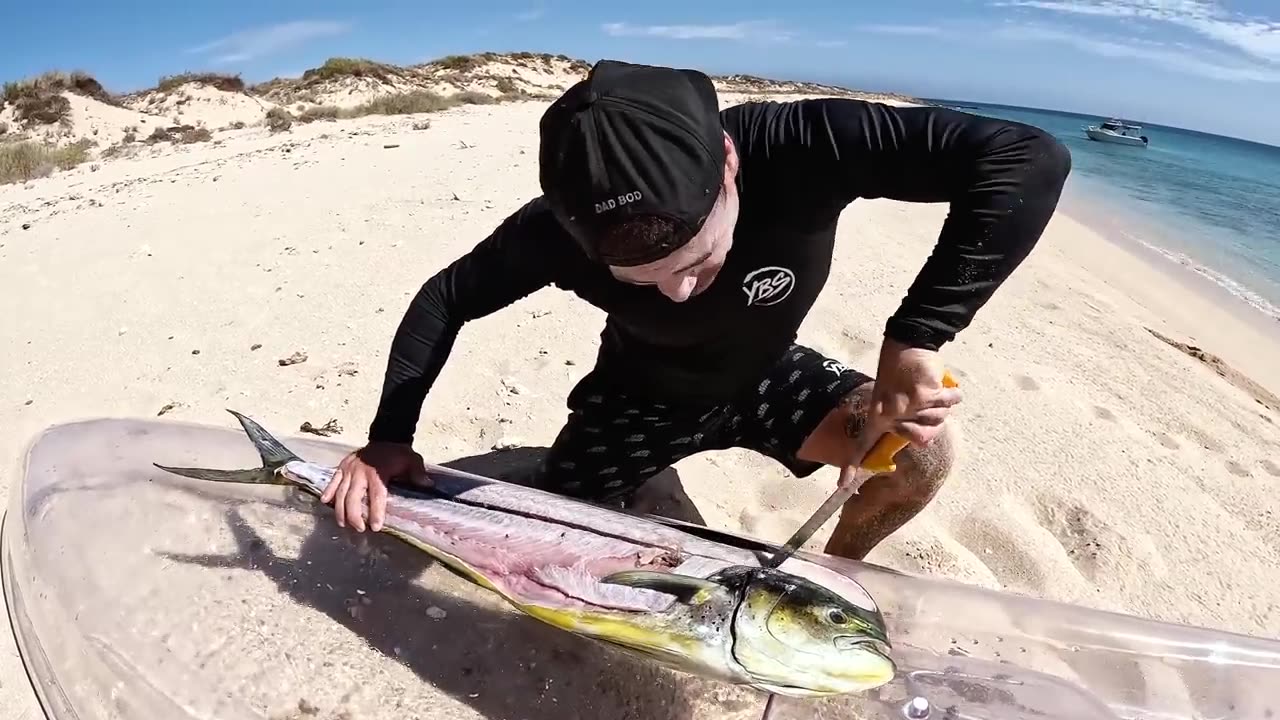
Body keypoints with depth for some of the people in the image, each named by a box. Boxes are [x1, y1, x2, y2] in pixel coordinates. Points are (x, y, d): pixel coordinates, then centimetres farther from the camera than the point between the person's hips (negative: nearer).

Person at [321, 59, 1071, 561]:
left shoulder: (800, 146, -37)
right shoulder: (559, 229, -30)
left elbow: (1031, 159, -37)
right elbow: (445, 298, -13)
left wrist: (914, 337, -45)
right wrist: (389, 438, -20)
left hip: (765, 373, 0)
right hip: (642, 389, 1)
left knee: (923, 453, -20)